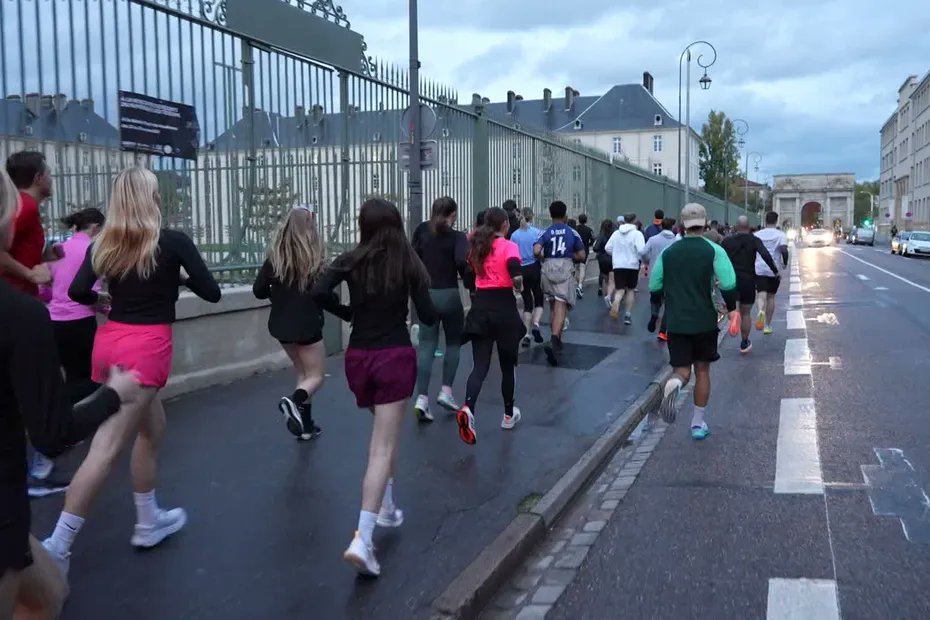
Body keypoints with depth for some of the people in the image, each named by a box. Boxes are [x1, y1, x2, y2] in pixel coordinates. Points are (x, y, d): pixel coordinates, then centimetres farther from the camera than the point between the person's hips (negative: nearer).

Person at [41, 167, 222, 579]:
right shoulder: (173, 241, -6)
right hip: (146, 346, -6)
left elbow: (77, 291, -3)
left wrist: (104, 297, 18)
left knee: (152, 429, 23)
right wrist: (182, 277, 16)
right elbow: (212, 293, -2)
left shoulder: (103, 244, 6)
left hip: (109, 342, 7)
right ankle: (57, 546, -9)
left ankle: (148, 522, 32)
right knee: (106, 449, -8)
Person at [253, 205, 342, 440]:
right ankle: (293, 401, -22)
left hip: (281, 325, 5)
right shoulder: (314, 256, -11)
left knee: (303, 372, 21)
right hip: (306, 324, -4)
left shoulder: (275, 256, -3)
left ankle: (305, 424, 18)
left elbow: (258, 291, -2)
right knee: (316, 376, 8)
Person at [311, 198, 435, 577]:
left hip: (358, 357, 3)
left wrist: (347, 313, 3)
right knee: (383, 447, -6)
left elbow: (319, 293, -15)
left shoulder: (351, 260, 0)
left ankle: (386, 506, 32)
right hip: (396, 356, -3)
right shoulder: (409, 264, -2)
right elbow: (428, 317, -3)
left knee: (383, 434, 27)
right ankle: (361, 539, -17)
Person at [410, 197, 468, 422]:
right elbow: (462, 263, -21)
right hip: (449, 295, -3)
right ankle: (446, 391, 13)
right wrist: (470, 282, -4)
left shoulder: (422, 230, 4)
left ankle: (422, 398, -9)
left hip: (426, 294, 3)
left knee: (426, 346, 2)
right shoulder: (457, 236, -8)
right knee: (453, 343, 16)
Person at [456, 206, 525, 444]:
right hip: (504, 308, -4)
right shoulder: (508, 246, -8)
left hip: (480, 307, 4)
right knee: (508, 365, 14)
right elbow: (516, 274, -22)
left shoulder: (477, 245, 9)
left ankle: (467, 409, -27)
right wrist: (519, 287, -3)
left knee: (480, 366, -1)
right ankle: (509, 415, 27)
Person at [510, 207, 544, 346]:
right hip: (534, 268, -2)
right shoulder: (537, 233, -4)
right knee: (539, 300, 11)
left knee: (527, 302, 10)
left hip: (521, 270, 2)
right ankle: (535, 324, -13)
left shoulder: (514, 235, 2)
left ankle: (526, 335, 4)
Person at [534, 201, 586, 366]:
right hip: (565, 268, -2)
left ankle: (556, 339, 30)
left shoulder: (546, 233, 5)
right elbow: (581, 256, 6)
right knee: (561, 306, -9)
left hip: (548, 268, 2)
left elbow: (536, 251, -11)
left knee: (553, 305, 20)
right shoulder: (572, 233, 6)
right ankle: (553, 340, -28)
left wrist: (544, 258, 8)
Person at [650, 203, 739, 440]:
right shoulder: (713, 250, -6)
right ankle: (698, 423, 18)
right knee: (702, 370, 14)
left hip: (676, 322, 1)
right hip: (705, 321, -1)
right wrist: (731, 309, -1)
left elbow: (654, 287, 6)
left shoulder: (668, 252, 4)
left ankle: (674, 383, -31)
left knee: (682, 370, 6)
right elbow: (729, 284, -16)